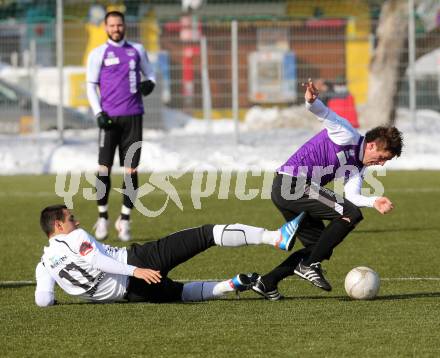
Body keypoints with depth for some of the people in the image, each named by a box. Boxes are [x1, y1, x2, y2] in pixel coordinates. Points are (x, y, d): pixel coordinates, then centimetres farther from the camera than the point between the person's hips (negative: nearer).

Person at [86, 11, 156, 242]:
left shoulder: (137, 50, 13)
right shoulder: (98, 54, 5)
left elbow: (149, 73, 21)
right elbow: (91, 85, 4)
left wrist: (149, 83, -3)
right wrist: (98, 112, -8)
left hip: (133, 116, 2)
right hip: (110, 118, -2)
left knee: (131, 171, -2)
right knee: (104, 169, -5)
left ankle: (124, 221, 6)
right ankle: (103, 218, 8)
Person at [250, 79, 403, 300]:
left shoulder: (357, 168, 18)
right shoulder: (348, 136, -6)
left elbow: (352, 196, 2)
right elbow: (325, 115, -19)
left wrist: (374, 202, -17)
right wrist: (312, 102, -41)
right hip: (292, 182, -10)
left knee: (321, 247, 13)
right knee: (351, 214, -15)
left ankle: (267, 283, 14)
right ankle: (309, 265, -11)